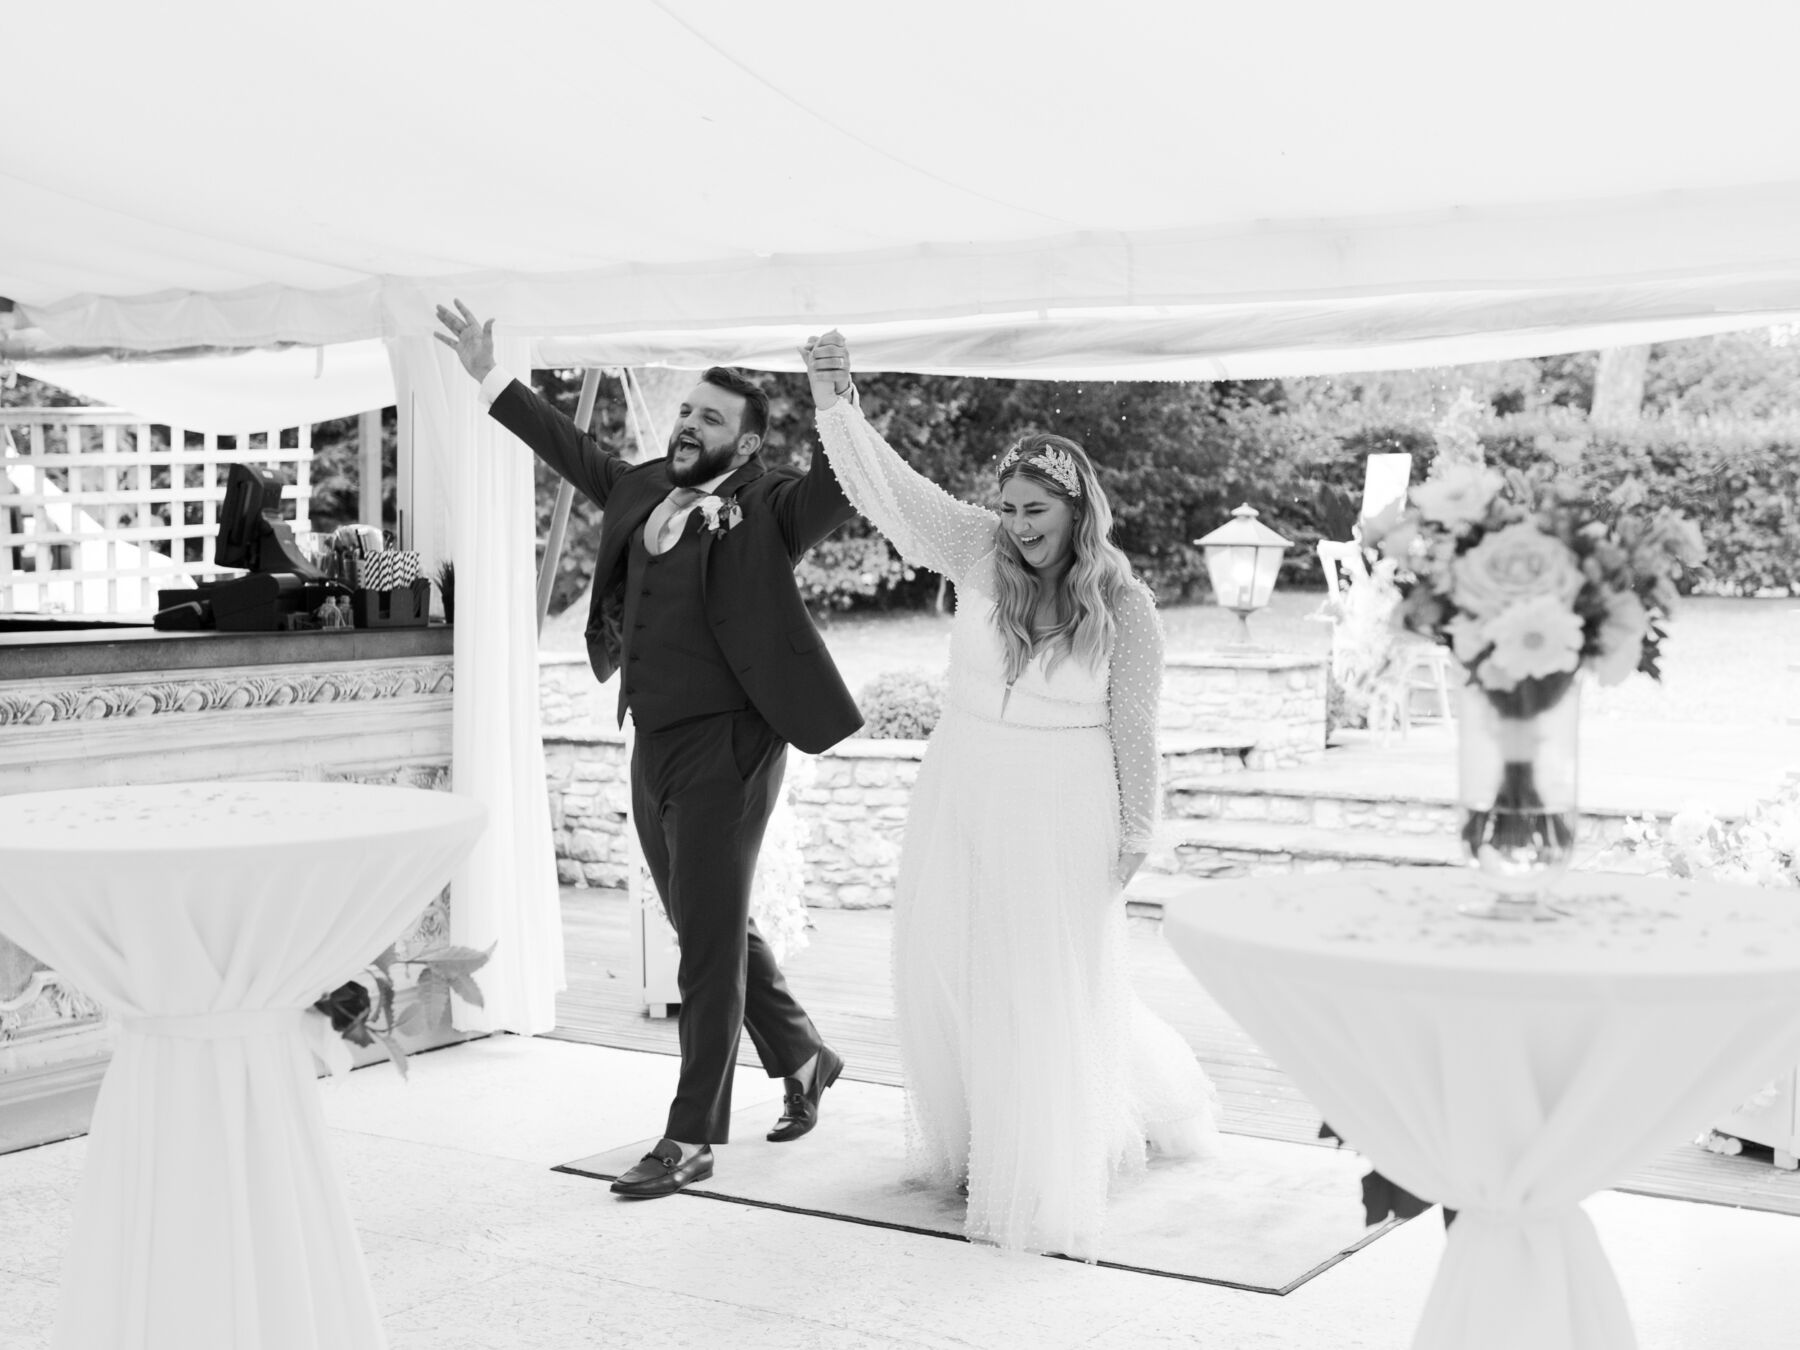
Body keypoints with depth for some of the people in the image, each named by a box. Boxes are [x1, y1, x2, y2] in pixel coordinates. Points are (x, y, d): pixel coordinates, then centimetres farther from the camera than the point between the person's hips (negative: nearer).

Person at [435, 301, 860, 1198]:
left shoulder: (770, 509, -7)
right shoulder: (645, 490, 11)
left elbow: (843, 485, -22)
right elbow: (570, 449, 22)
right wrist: (488, 377, 24)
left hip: (726, 745, -7)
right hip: (653, 745, 7)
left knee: (710, 943, -1)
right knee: (711, 930, 18)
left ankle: (690, 1141, 7)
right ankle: (802, 1059, 38)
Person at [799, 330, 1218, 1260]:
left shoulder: (1123, 605, -8)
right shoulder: (980, 554, -4)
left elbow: (1135, 728, 0)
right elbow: (888, 489, -12)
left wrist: (1135, 833, 5)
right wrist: (832, 399, -25)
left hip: (1060, 816, -3)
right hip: (960, 796, 4)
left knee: (1049, 992, 2)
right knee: (943, 975, 11)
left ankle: (1046, 1188, 16)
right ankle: (968, 1143, 33)